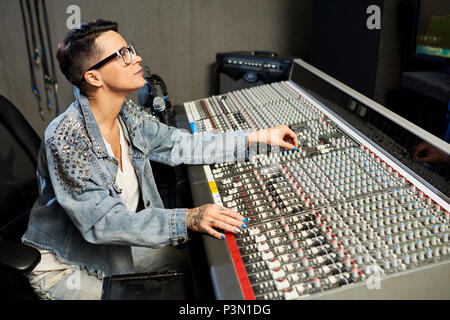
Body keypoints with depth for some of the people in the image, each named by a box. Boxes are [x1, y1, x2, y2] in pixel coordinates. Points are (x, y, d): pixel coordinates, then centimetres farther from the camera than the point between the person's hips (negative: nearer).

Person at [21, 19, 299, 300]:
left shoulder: (127, 114, -8)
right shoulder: (65, 139, -31)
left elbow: (177, 145, -3)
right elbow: (101, 221, -32)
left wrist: (258, 137, -8)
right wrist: (187, 219, -41)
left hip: (118, 244, 7)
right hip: (66, 266, -7)